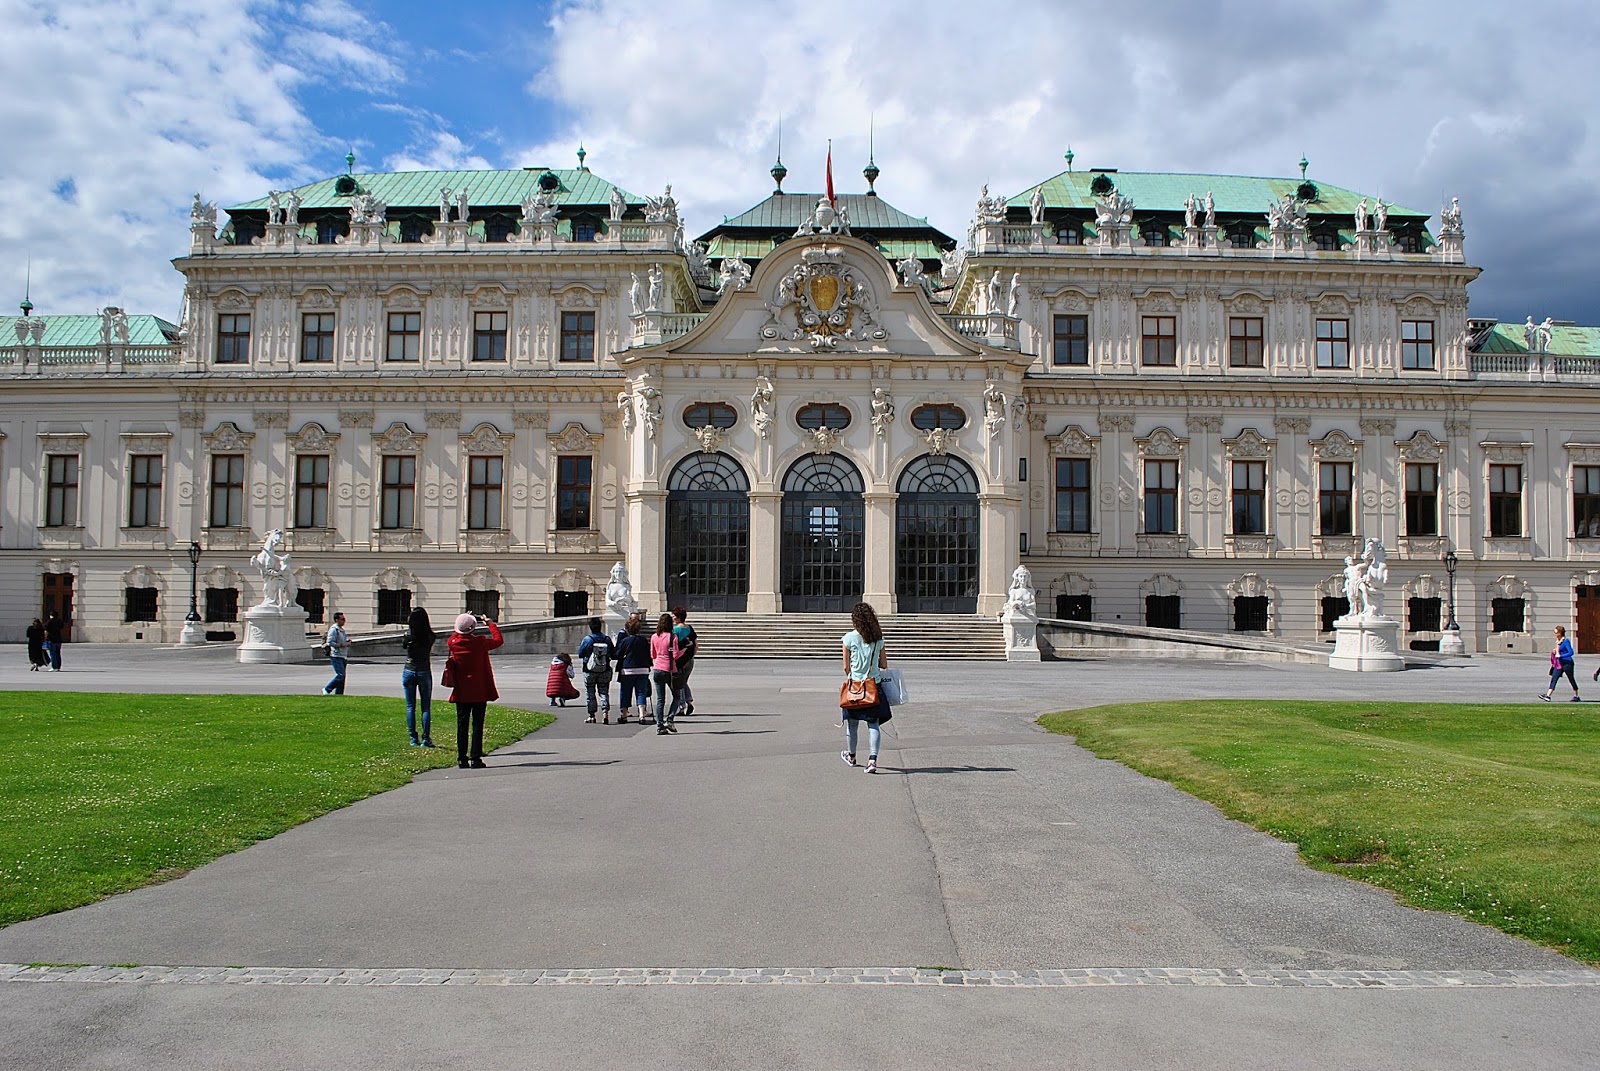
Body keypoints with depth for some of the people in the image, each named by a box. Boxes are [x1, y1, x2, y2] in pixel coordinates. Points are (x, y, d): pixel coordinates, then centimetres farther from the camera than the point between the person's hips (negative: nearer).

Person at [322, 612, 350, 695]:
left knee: (342, 676, 7)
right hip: (336, 656, -9)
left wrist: (348, 642, 5)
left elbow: (346, 640, 28)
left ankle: (339, 694, 10)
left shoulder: (342, 630, 18)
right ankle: (327, 689, -2)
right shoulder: (333, 629, -10)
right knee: (340, 675, -15)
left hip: (343, 656, 9)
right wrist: (341, 645, -17)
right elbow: (330, 642, -19)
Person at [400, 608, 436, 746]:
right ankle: (426, 738, 0)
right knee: (426, 707, 6)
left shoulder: (408, 636, -11)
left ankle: (413, 738, 6)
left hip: (409, 672, 0)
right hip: (424, 673, 0)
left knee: (410, 707, 7)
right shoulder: (430, 637, -10)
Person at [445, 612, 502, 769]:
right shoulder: (479, 642, -15)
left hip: (461, 693, 3)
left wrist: (462, 625, 23)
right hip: (479, 692, -3)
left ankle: (462, 759, 10)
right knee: (477, 725, 1)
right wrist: (490, 624, 8)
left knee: (462, 725, 9)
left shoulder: (453, 643, -4)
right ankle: (475, 758, -1)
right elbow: (498, 640, -1)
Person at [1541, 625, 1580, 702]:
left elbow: (1571, 652, -19)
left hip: (1567, 663, -8)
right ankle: (1548, 695, -9)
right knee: (1554, 679, -2)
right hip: (1559, 664, 8)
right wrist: (1554, 651, 5)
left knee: (1572, 680, 6)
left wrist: (1560, 656, -20)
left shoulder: (1566, 641, -14)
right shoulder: (1558, 641, 10)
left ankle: (1576, 697, 18)